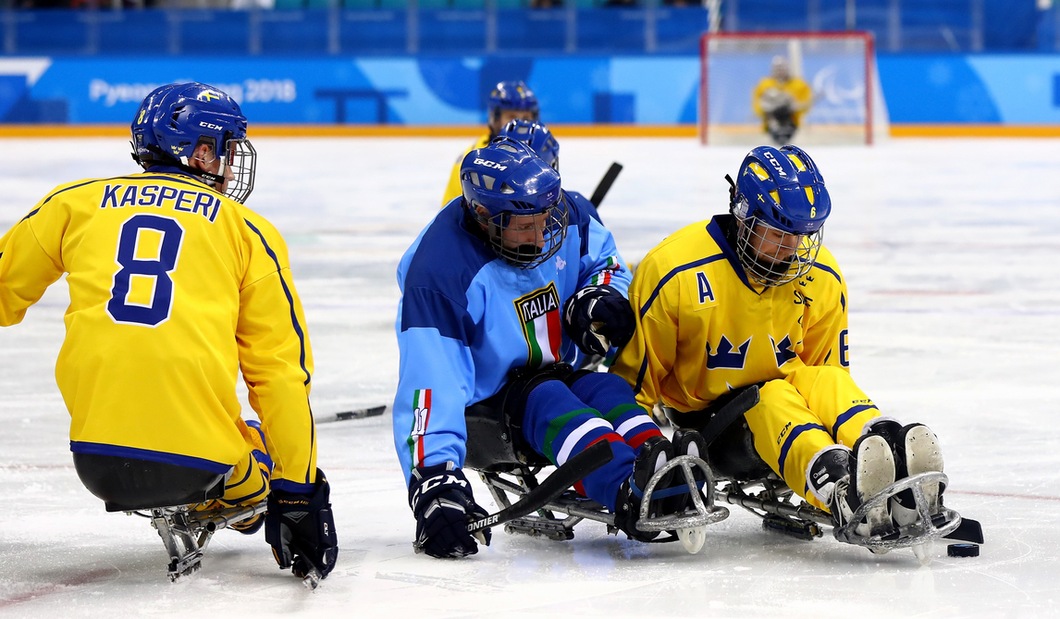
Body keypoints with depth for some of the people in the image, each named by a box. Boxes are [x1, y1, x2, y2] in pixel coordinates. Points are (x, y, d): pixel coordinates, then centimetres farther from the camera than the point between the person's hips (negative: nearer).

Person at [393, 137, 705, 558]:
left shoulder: (563, 219, -7)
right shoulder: (439, 272, -27)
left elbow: (605, 259, 15)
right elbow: (429, 383, -33)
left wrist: (598, 297, -10)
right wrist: (433, 477, -42)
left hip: (558, 370, 6)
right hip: (484, 404, -6)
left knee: (609, 392, -25)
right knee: (551, 404, -35)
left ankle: (663, 476, -53)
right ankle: (632, 493, -61)